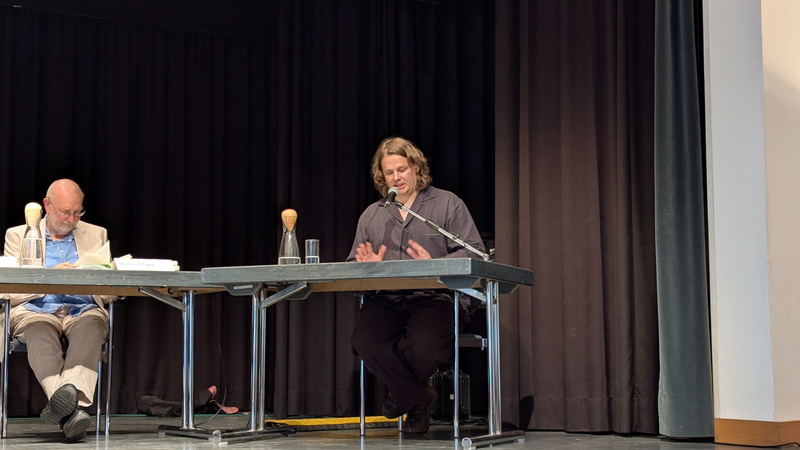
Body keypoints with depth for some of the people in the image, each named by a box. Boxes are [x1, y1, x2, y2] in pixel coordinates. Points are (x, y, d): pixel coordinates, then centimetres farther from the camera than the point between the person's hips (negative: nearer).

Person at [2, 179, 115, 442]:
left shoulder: (96, 235, 19)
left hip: (83, 310, 1)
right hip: (35, 310, -1)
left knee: (90, 330, -36)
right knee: (41, 336, -37)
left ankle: (66, 396, -58)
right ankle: (72, 409, -57)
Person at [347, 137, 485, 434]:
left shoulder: (447, 204, 9)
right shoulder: (371, 215, 21)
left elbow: (474, 253, -1)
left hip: (432, 298, -3)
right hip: (384, 301, 3)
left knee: (424, 348, -34)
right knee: (364, 340, -29)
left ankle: (403, 394, 7)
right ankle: (418, 398, -3)